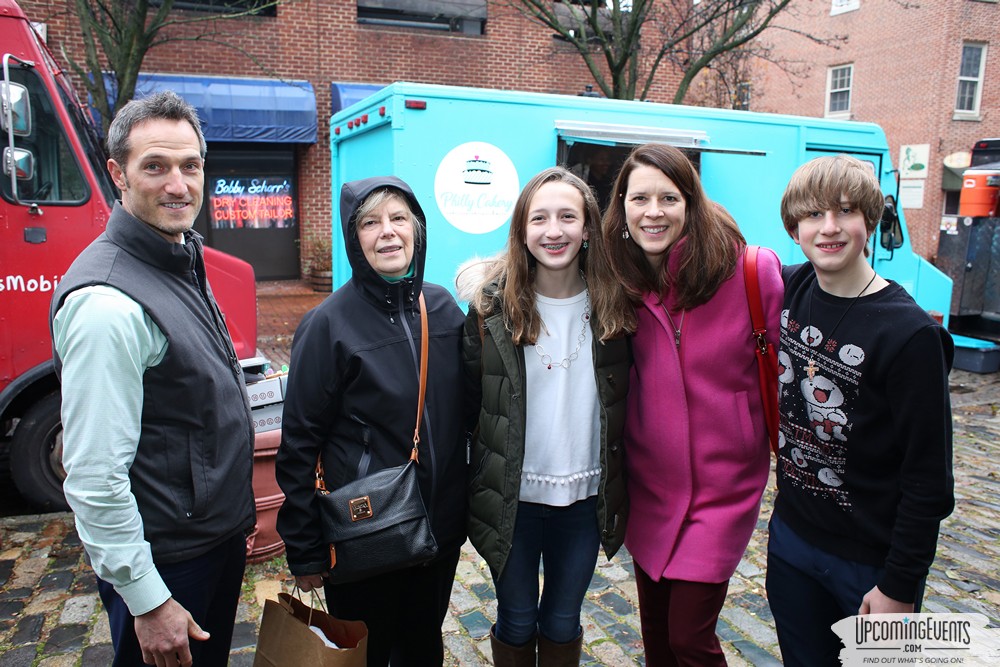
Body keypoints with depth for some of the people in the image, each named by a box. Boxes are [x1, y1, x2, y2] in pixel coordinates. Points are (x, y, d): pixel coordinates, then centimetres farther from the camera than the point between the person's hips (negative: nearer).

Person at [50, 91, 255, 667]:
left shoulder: (185, 263, 5)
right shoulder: (107, 300, -25)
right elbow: (94, 477, -25)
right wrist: (148, 602, -19)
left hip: (219, 536, 9)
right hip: (168, 564, -8)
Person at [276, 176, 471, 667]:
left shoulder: (443, 308, -1)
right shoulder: (329, 323, -14)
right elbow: (300, 442, -11)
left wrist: (465, 508, 8)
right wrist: (304, 551, -8)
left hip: (441, 529, 4)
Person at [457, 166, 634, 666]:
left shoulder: (613, 306, -5)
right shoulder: (492, 305, -10)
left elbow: (625, 404, 4)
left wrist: (623, 494, 4)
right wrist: (465, 489, -3)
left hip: (585, 498, 2)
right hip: (511, 497, -1)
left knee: (562, 624, 20)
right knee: (516, 622, 18)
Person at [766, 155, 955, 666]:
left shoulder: (911, 335, -20)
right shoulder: (789, 289, -5)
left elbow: (930, 479, -17)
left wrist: (899, 587, -14)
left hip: (872, 563, -5)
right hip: (790, 537, 5)